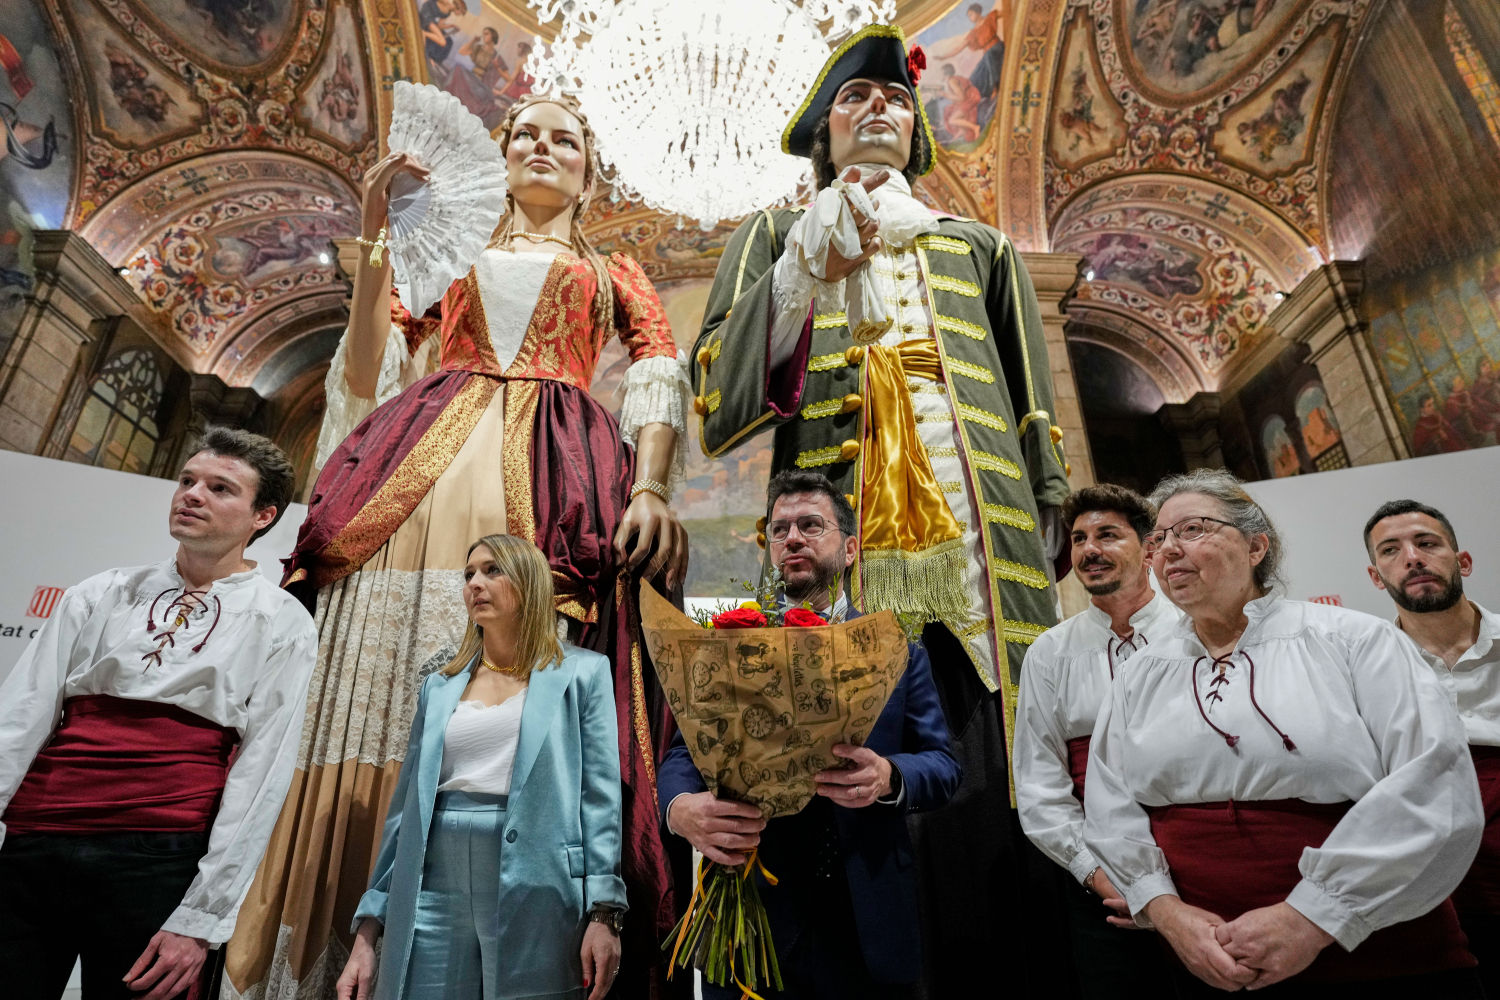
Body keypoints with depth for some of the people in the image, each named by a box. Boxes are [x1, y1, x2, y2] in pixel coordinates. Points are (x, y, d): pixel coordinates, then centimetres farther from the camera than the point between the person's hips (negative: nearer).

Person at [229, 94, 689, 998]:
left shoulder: (614, 273, 25)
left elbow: (661, 381, 7)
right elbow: (371, 373, 16)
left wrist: (651, 490, -11)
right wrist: (379, 240, 9)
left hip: (555, 476, -2)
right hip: (429, 465, 2)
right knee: (392, 706, -9)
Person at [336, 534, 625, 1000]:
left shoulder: (582, 673, 1)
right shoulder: (439, 687, 12)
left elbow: (600, 797, -4)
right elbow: (406, 807, 12)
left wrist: (603, 913, -11)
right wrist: (368, 931, 8)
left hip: (535, 901, -3)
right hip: (433, 899, 4)